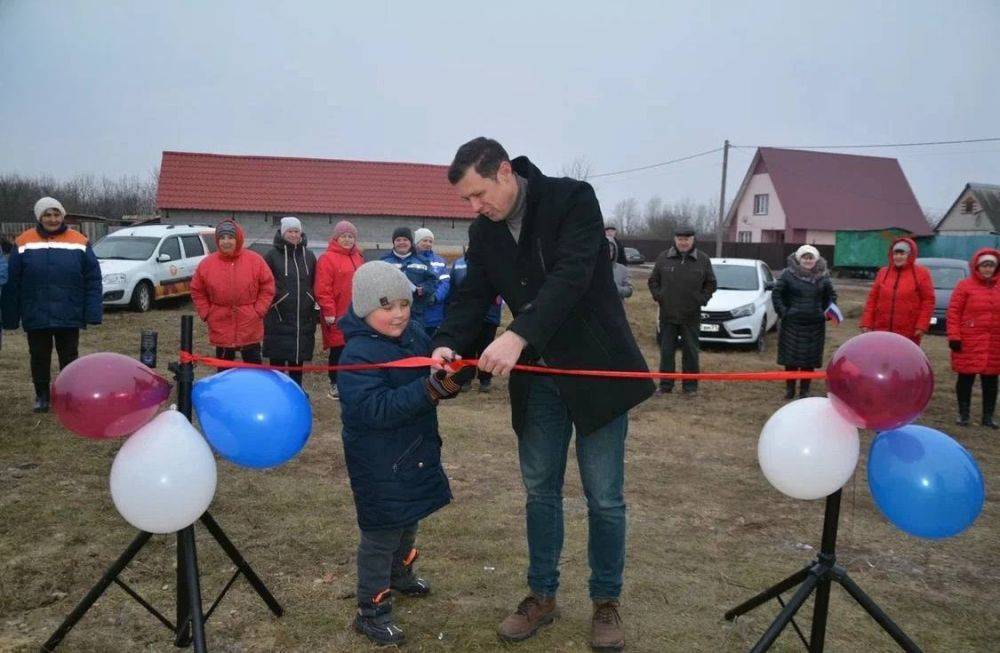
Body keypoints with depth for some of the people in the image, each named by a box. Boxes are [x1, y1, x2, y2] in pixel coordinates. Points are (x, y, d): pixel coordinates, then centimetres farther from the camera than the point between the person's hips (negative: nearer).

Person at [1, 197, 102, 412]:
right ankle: (42, 396, 25)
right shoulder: (23, 243, 1)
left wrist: (93, 313, -10)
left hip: (69, 317, -1)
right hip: (36, 317, 1)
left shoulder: (79, 242, 0)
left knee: (69, 357, 9)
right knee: (39, 358, 11)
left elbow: (93, 281, -2)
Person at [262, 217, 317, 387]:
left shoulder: (309, 256, 9)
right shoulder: (272, 255, -2)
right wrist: (270, 303, -4)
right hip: (278, 318, -3)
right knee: (277, 359, 2)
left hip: (304, 318, 3)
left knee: (298, 357, 11)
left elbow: (315, 284, 15)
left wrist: (312, 303, 10)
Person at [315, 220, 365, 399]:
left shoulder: (358, 257, 14)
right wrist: (328, 312, -17)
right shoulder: (327, 258, -8)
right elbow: (323, 289, -14)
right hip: (338, 316, -6)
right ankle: (335, 384, 14)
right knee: (338, 350, 2)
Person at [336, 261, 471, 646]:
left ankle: (400, 574, 52)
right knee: (381, 535, 3)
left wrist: (449, 380, -14)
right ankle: (372, 612, 20)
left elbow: (434, 378, 10)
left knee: (408, 521, 27)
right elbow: (374, 409, -34)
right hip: (380, 465, -8)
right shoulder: (358, 354, -24)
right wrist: (429, 390, -41)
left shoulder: (415, 335, -2)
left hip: (415, 452, 8)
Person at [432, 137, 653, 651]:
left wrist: (517, 336, -41)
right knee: (540, 490, 11)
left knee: (604, 497, 4)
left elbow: (569, 278, -29)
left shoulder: (573, 199, -16)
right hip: (538, 376, 5)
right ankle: (542, 595, 28)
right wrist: (448, 343, -21)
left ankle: (606, 602, 23)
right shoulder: (483, 231, 2)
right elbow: (472, 295, 0)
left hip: (596, 369, -5)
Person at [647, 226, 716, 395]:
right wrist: (658, 296, -2)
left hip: (691, 316, -1)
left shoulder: (703, 259, 2)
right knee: (666, 351, 5)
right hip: (667, 314, 1)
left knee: (690, 351, 5)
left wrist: (701, 299, -2)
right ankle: (665, 385, 14)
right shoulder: (663, 258, 3)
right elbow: (653, 281, 11)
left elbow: (711, 284, 10)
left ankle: (690, 385, 15)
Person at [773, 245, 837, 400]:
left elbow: (832, 296, 17)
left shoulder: (823, 276, 4)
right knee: (790, 358, 3)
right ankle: (790, 389, 17)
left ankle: (804, 390, 16)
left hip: (815, 325, 2)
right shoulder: (788, 274, -4)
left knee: (809, 360, 5)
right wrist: (782, 311, -6)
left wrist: (826, 312, 4)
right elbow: (776, 294, 1)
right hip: (792, 324, -2)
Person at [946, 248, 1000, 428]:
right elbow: (953, 312, -6)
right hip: (969, 342, -4)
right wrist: (954, 336, -12)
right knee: (966, 377, 2)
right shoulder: (965, 285, -3)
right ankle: (963, 414, 14)